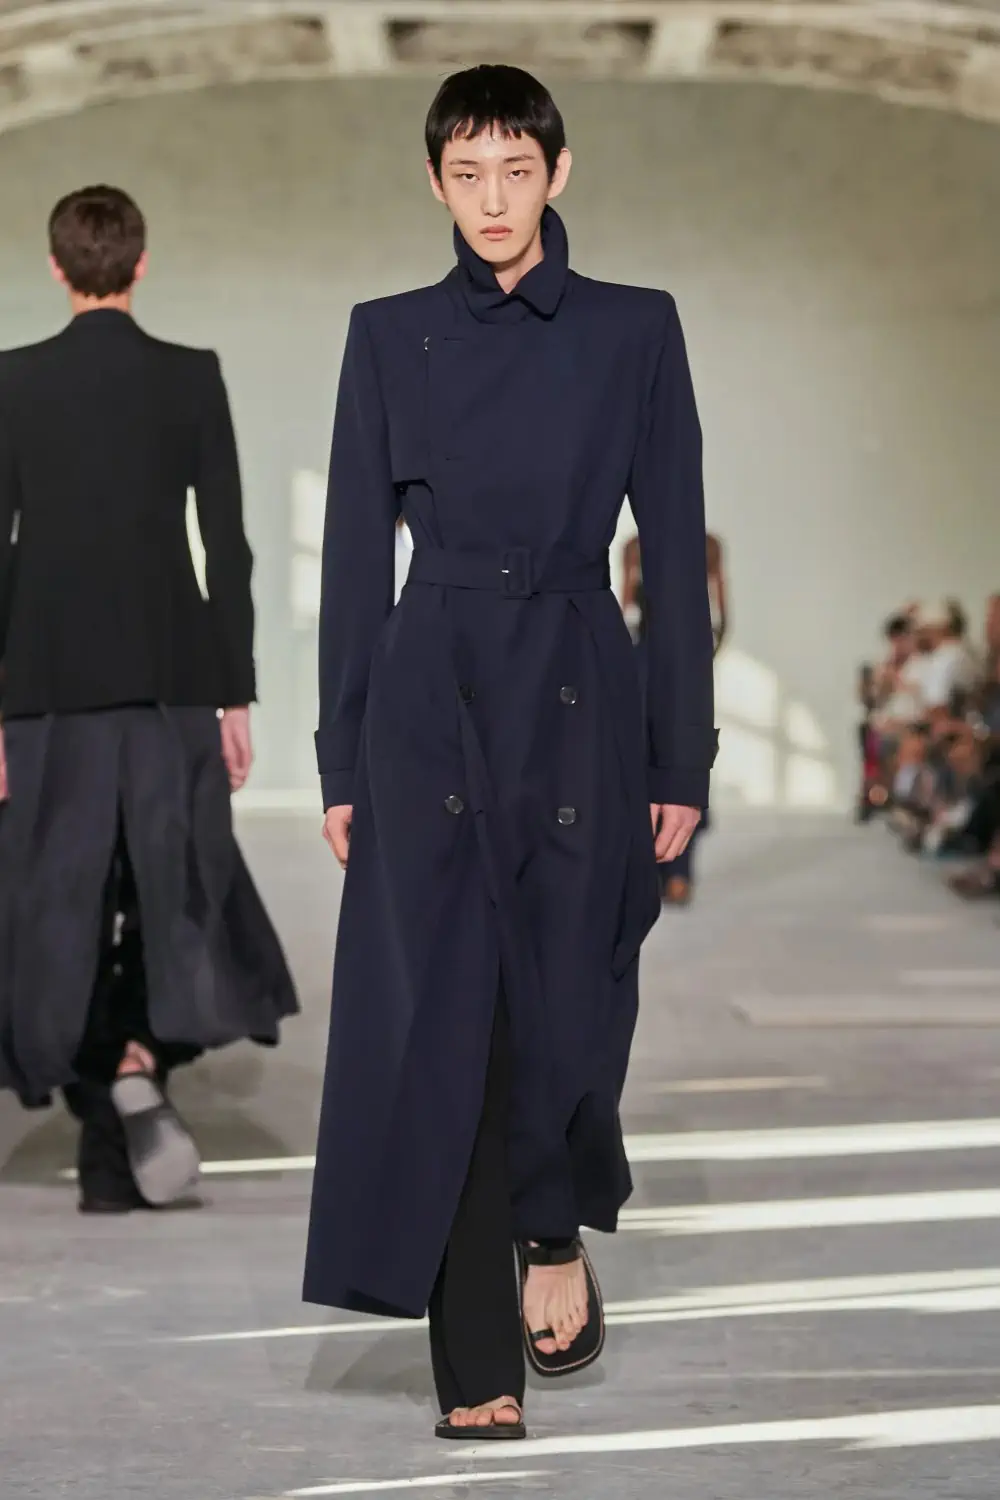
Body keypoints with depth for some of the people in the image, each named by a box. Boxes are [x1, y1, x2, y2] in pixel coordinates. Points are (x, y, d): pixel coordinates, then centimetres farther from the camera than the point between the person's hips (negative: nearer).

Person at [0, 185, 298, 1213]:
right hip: (171, 674, 0)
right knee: (174, 884, 13)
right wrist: (235, 695, 4)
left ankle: (107, 1149, 8)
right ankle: (142, 1061, -12)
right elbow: (227, 545, -2)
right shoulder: (193, 377, -1)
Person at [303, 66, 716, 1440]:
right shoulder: (388, 337, 7)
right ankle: (479, 1367, 6)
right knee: (443, 1018, -3)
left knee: (564, 1001, -3)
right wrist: (341, 760, 3)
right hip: (429, 701, 1)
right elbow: (355, 554, 7)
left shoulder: (634, 331, 4)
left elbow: (675, 551, 4)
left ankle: (556, 1235, 29)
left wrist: (683, 758, 0)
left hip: (577, 700, 0)